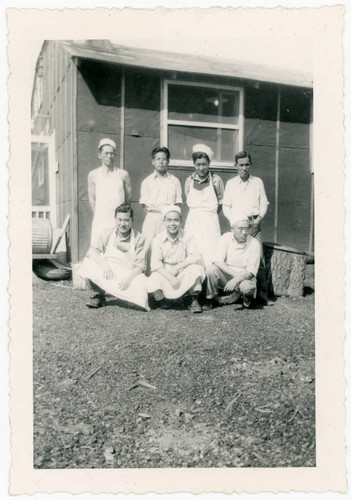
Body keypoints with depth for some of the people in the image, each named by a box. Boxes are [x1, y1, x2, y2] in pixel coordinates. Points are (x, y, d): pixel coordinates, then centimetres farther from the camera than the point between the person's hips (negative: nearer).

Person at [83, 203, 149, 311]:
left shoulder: (138, 239, -1)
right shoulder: (107, 234, 5)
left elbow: (141, 264, -5)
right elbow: (92, 251, -3)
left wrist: (129, 277, -23)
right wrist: (104, 264, -22)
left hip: (130, 275, -2)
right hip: (108, 274, 2)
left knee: (141, 287, -34)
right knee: (88, 263, -22)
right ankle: (99, 295, -6)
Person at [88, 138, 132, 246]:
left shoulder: (123, 174, 4)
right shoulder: (93, 175, 7)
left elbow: (128, 198, 9)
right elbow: (92, 199, 12)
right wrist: (100, 215, 7)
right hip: (100, 221, 0)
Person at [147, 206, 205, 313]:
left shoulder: (186, 237, -1)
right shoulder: (158, 239, -4)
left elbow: (196, 257, -13)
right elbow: (155, 263, -13)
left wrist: (177, 267, -21)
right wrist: (170, 278, -24)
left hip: (183, 273, 1)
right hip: (164, 274, -1)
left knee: (195, 268, -27)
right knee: (152, 283, -31)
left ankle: (194, 301, -11)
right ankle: (162, 300, 2)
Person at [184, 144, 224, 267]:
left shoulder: (216, 180, -2)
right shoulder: (189, 180, 7)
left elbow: (220, 203, 6)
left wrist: (208, 214, 4)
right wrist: (196, 213, 7)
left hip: (210, 221, -3)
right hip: (192, 222, 3)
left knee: (210, 256, -8)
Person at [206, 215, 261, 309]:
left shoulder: (254, 244, -10)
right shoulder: (225, 238, -7)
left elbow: (251, 271, -12)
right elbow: (218, 261, -15)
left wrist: (236, 279, -29)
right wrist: (235, 273, -27)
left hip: (244, 277, -2)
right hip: (226, 275, 2)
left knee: (246, 287, -36)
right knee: (211, 269, -27)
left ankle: (247, 297, 3)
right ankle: (210, 299, -5)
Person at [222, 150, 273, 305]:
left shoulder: (257, 182, 13)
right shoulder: (230, 183, 13)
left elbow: (264, 204, 11)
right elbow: (226, 207, 10)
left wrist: (257, 221, -4)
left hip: (254, 224, 0)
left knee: (259, 258, -9)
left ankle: (263, 293, -4)